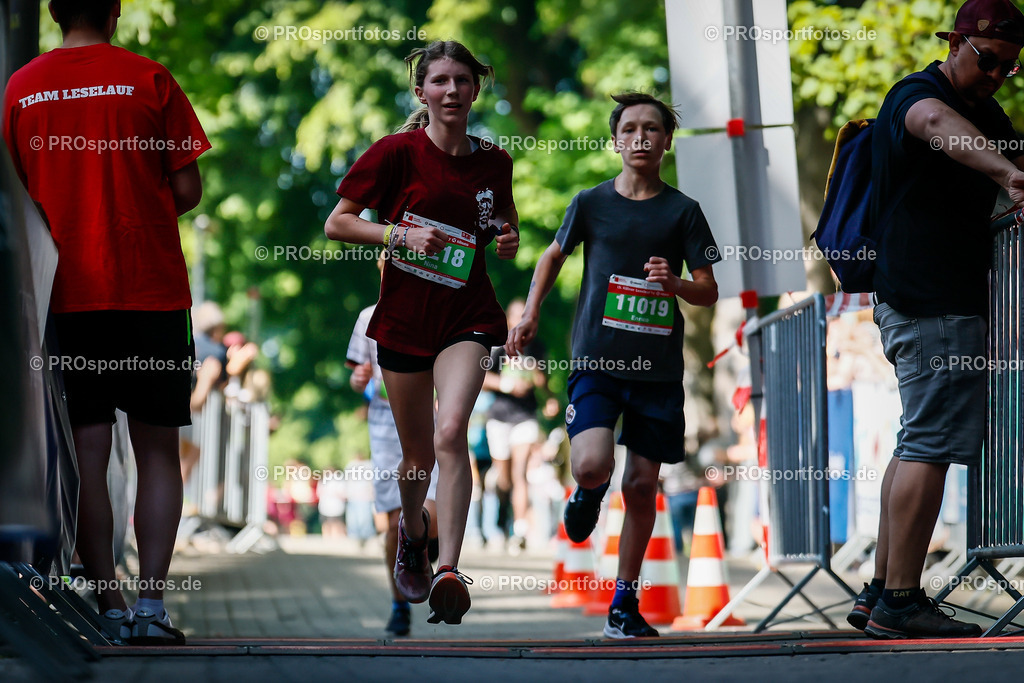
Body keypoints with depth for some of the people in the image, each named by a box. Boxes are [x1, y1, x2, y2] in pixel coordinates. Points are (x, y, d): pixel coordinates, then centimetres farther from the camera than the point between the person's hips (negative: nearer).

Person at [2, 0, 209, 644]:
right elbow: (187, 190, -1)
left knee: (87, 453, 3)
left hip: (65, 294, 2)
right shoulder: (149, 80, -1)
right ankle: (151, 603, -6)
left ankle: (109, 608, 0)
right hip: (151, 287, -2)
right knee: (158, 451, 4)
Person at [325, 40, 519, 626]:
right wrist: (402, 234, -18)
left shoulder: (494, 162, 3)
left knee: (452, 432, -23)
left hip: (468, 317, 0)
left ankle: (449, 571, -25)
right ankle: (413, 530, 45)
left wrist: (509, 240, -1)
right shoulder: (398, 152, -7)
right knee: (419, 454, 11)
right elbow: (337, 223, -4)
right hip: (404, 318, 0)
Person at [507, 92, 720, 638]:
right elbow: (555, 253, 21)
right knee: (591, 464, -22)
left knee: (642, 485, 3)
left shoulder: (683, 211, 4)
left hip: (658, 368, 1)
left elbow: (709, 292, 4)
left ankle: (624, 603, 16)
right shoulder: (591, 203, 4)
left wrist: (675, 282, -16)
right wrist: (531, 312, 10)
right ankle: (590, 490, 16)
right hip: (596, 360, -1)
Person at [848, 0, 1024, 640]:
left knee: (919, 443, 11)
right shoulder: (914, 97, -12)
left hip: (954, 300, 10)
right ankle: (900, 601, -13)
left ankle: (880, 593, 14)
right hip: (933, 304, -10)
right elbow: (939, 125, -35)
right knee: (930, 444, -12)